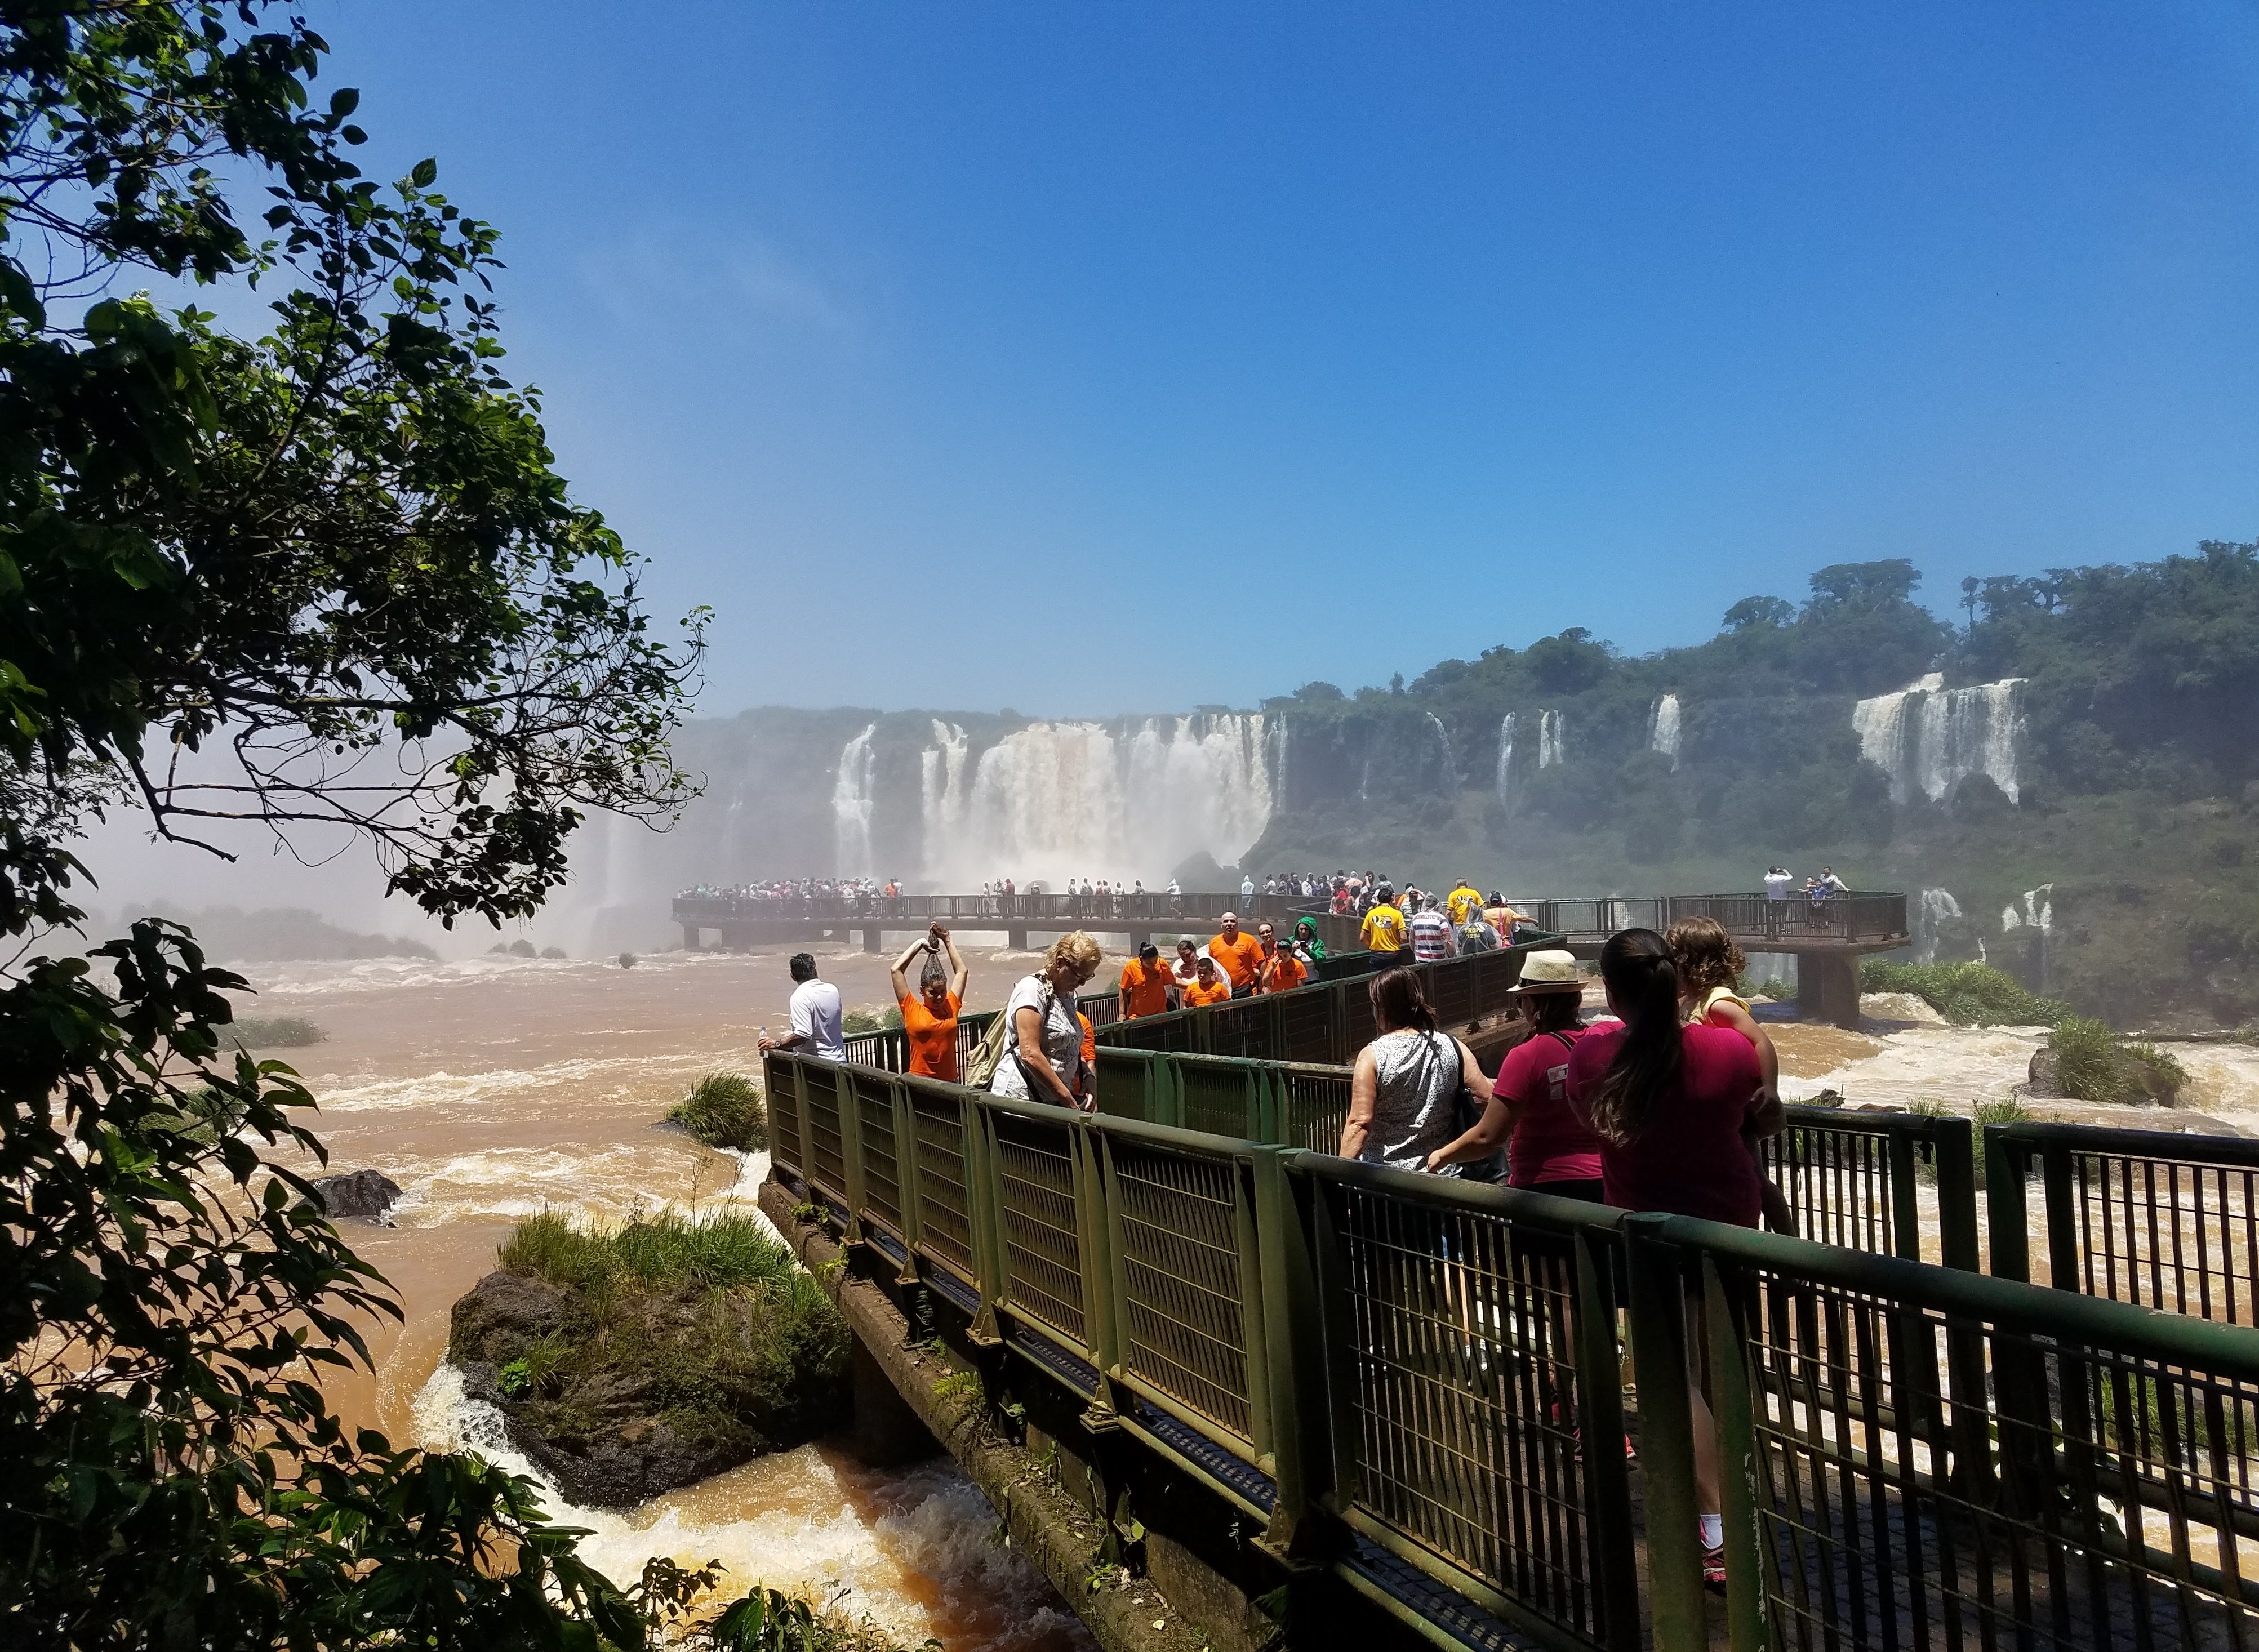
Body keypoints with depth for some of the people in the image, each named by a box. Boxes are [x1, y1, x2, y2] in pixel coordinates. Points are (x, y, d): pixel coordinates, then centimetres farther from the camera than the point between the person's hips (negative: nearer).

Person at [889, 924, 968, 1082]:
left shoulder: (951, 1007, 8)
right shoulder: (912, 1010, 1)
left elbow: (962, 971, 16)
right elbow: (896, 970, 0)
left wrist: (947, 940, 18)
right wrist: (919, 944, 7)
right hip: (919, 1081, -3)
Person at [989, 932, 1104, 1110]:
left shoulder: (1068, 994, 15)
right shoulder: (1032, 989, -13)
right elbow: (1030, 1055, -21)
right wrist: (1066, 1097, -19)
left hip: (1053, 1101, 8)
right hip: (1021, 1096, -8)